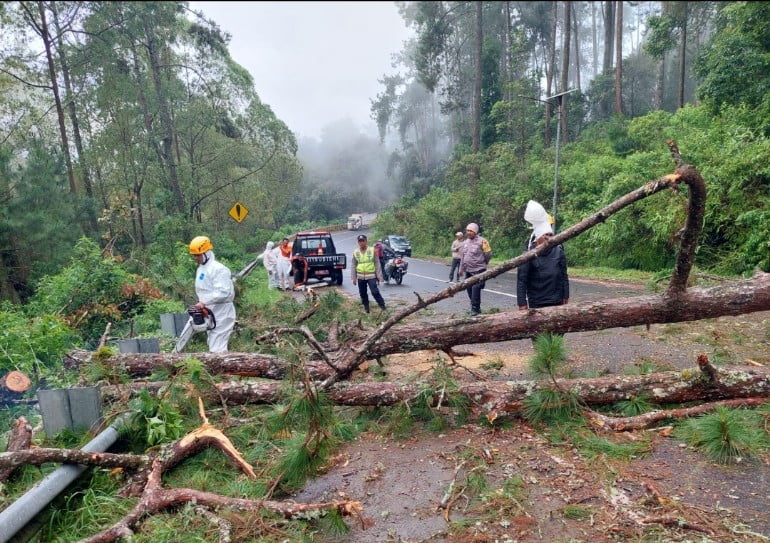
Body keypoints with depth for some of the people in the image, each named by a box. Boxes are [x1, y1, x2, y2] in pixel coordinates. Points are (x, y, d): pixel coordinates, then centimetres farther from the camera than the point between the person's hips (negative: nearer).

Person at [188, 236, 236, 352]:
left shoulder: (218, 269, -16)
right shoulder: (200, 269, 15)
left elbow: (223, 292, -27)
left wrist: (204, 302, -29)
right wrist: (201, 304, 6)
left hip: (221, 316, -10)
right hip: (210, 315, 10)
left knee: (217, 351, -11)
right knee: (214, 347, 15)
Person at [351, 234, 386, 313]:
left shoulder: (372, 250, -2)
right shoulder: (355, 252, 4)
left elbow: (377, 264, 0)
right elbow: (353, 266, 9)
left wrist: (379, 275, -4)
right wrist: (353, 278, 5)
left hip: (371, 276, -3)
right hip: (360, 277, 3)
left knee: (375, 292, -11)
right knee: (363, 294, 10)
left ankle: (382, 305, 3)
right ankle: (366, 307, 25)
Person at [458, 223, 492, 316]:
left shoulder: (482, 241, -10)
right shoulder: (465, 242, 11)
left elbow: (488, 255, -4)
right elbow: (462, 256, 18)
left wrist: (482, 264, 9)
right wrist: (461, 268, 17)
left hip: (478, 270, -7)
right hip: (468, 271, 7)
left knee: (476, 288, -14)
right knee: (469, 289, 10)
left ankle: (475, 309, -7)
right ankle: (475, 307, 24)